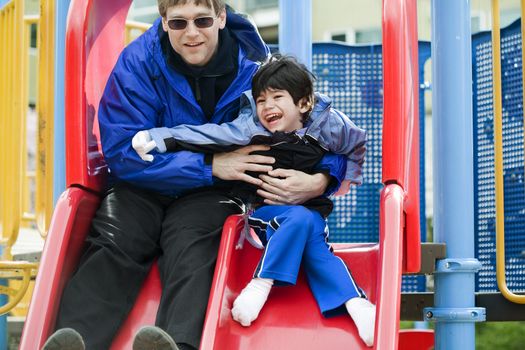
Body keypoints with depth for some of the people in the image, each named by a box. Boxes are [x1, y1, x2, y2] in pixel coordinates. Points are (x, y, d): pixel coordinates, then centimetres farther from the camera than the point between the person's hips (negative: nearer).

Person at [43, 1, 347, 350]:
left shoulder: (255, 67, -8)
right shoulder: (138, 62, -10)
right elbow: (122, 151, -16)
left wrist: (319, 180, -26)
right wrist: (209, 165, -25)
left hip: (210, 191, -1)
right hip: (142, 186, 1)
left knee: (192, 249, -33)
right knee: (114, 244, -30)